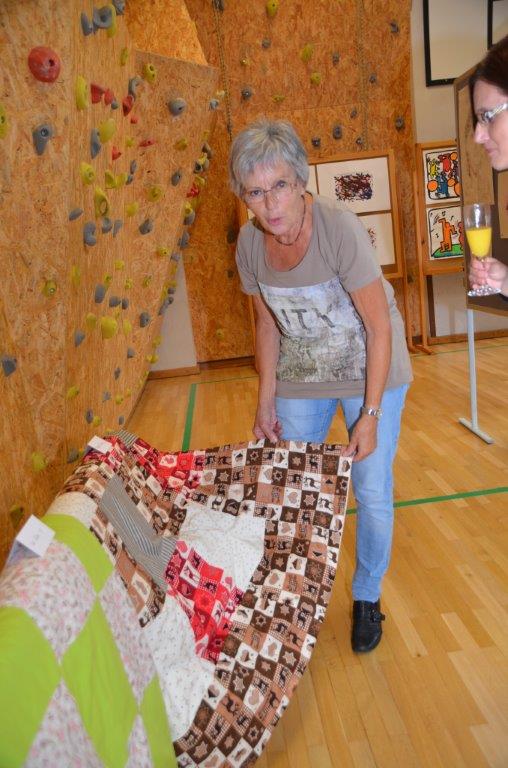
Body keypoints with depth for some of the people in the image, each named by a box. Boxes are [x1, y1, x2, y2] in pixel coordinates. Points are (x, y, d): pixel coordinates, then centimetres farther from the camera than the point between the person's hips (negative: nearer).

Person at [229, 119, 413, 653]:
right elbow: (267, 325, 2)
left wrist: (370, 415, -21)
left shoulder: (340, 228, -26)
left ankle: (367, 597, 29)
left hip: (368, 370, -3)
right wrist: (266, 400, 1)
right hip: (301, 376, 4)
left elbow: (379, 325, -21)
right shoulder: (250, 243, -11)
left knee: (372, 492, 1)